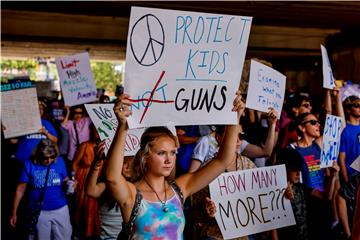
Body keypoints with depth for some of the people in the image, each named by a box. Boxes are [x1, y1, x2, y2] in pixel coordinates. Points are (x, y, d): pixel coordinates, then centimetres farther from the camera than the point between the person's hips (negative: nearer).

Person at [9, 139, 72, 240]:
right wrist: (14, 213, -2)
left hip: (60, 209, 2)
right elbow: (20, 190, -5)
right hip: (38, 212, -2)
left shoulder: (60, 161, -4)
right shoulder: (29, 164, -9)